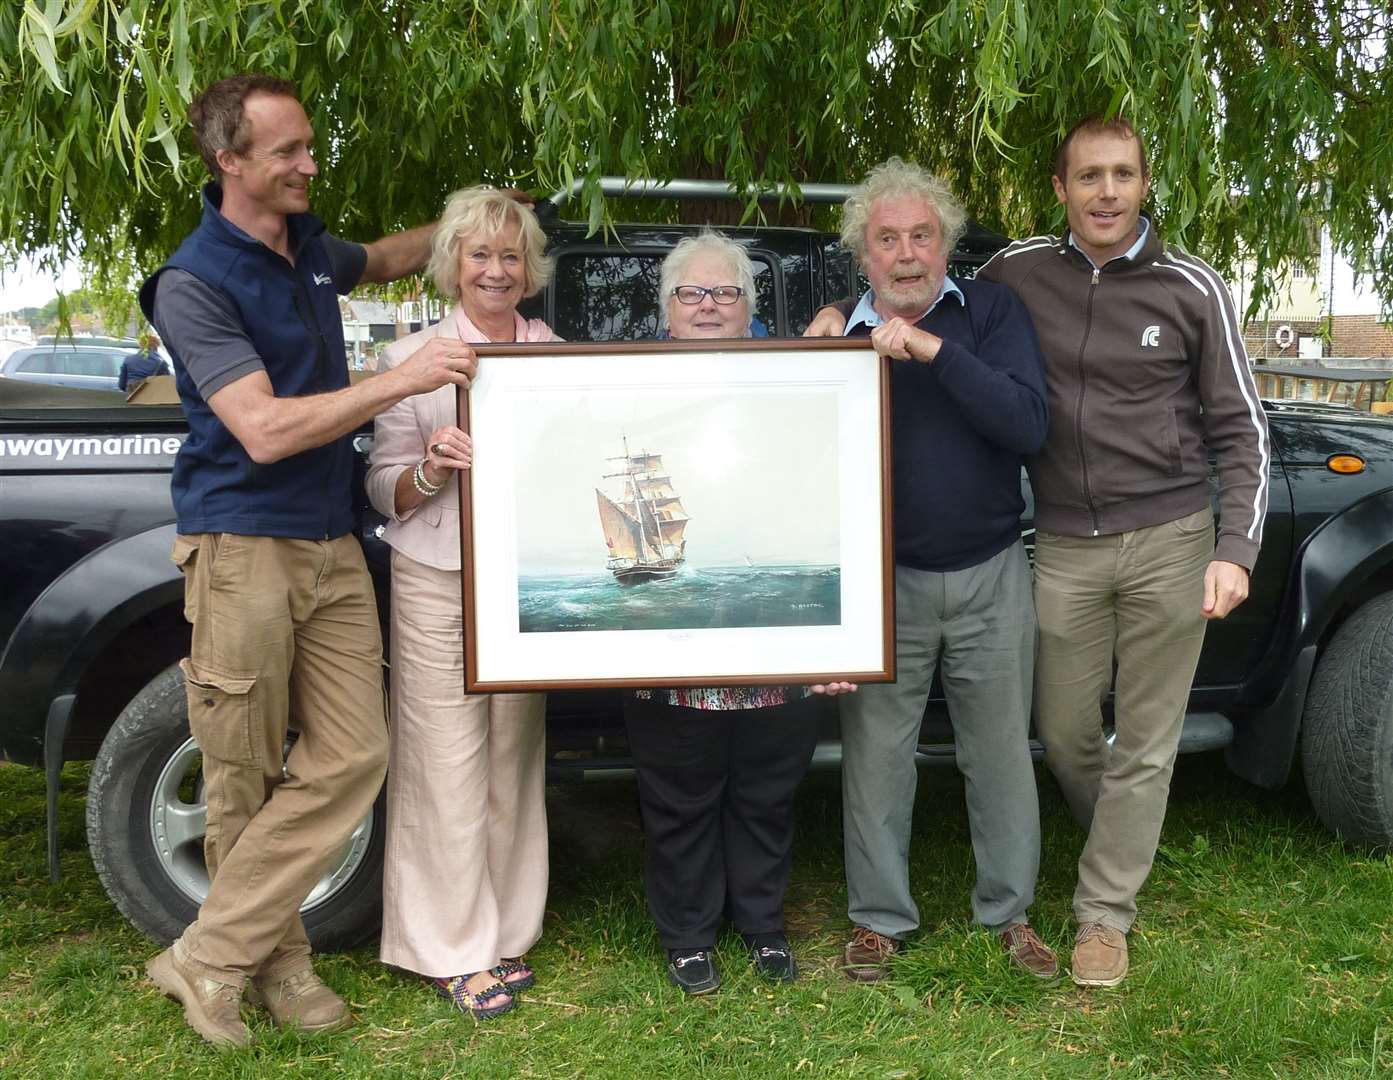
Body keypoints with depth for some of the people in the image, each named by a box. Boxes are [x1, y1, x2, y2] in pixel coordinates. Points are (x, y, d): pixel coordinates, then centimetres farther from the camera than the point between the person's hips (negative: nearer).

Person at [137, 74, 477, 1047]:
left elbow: (383, 258, 37)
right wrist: (402, 380, -22)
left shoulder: (310, 246, 12)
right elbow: (264, 430, -20)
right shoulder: (195, 282, -10)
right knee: (246, 782, 1)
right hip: (244, 548, -7)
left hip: (332, 545, 7)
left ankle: (210, 955, 11)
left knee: (352, 758, 0)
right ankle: (274, 956, 19)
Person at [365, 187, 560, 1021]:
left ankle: (506, 932, 21)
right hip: (438, 581, -3)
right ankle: (456, 951, 10)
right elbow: (387, 490, 1)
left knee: (513, 758, 8)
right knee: (449, 765, -1)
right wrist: (432, 465, -18)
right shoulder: (412, 357, 2)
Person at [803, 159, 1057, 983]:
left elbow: (1028, 426, -18)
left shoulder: (992, 312, -2)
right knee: (876, 757, 8)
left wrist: (933, 350, -23)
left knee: (1002, 752, 12)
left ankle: (1010, 909, 31)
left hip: (991, 577, 0)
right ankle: (880, 916, 26)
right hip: (884, 582, 0)